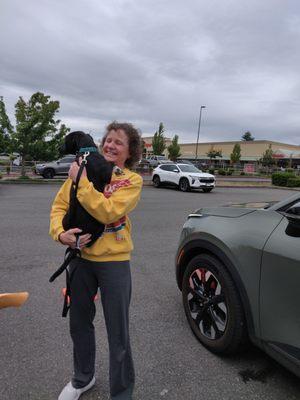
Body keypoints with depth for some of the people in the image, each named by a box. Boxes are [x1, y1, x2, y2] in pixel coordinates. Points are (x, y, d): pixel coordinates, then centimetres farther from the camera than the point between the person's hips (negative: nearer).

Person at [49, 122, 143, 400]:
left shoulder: (132, 180, -6)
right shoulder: (84, 169, 3)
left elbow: (109, 212, -22)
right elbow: (59, 205, 1)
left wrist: (81, 181, -20)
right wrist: (60, 233, -17)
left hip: (113, 261, -4)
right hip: (80, 256, 4)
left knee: (118, 333, 8)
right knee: (79, 324, 22)